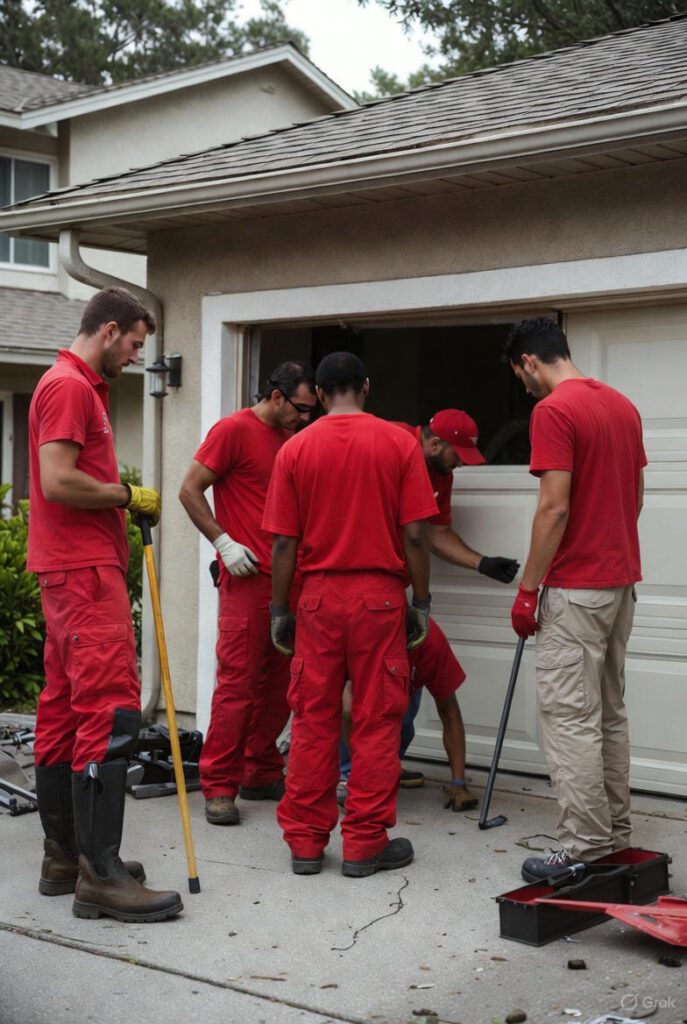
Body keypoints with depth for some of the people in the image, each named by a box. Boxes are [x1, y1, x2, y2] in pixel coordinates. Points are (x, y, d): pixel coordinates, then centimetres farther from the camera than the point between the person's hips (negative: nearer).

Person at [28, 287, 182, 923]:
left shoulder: (81, 388, 21)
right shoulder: (69, 387, -11)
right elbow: (58, 482, -21)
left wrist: (123, 507, 15)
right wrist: (128, 497, -10)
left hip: (74, 571, 11)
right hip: (83, 569, -11)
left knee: (64, 712, 10)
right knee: (110, 713, -14)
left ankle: (65, 857, 16)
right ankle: (100, 875, -15)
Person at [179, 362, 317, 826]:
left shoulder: (293, 438, 17)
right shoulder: (234, 430, -5)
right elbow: (190, 490, -7)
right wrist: (224, 543, -12)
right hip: (247, 576, -8)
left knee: (279, 681, 10)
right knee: (238, 679, -8)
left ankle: (263, 775, 21)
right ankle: (219, 788, -3)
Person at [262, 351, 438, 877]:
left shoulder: (295, 449, 1)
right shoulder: (399, 443, -2)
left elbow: (283, 543, 1)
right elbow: (415, 535, -5)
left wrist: (279, 610, 10)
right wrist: (421, 602, 4)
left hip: (319, 596, 2)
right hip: (380, 596, -1)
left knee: (313, 720, 8)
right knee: (376, 722, 5)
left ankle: (306, 842, 13)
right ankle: (366, 844, 8)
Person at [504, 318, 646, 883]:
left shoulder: (553, 411, -15)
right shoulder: (623, 405, 11)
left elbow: (555, 508, -20)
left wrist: (528, 590, -14)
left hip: (576, 587, -9)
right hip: (621, 580, 9)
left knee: (570, 716, -4)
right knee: (610, 710, 16)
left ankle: (585, 848, -2)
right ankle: (615, 830, 23)